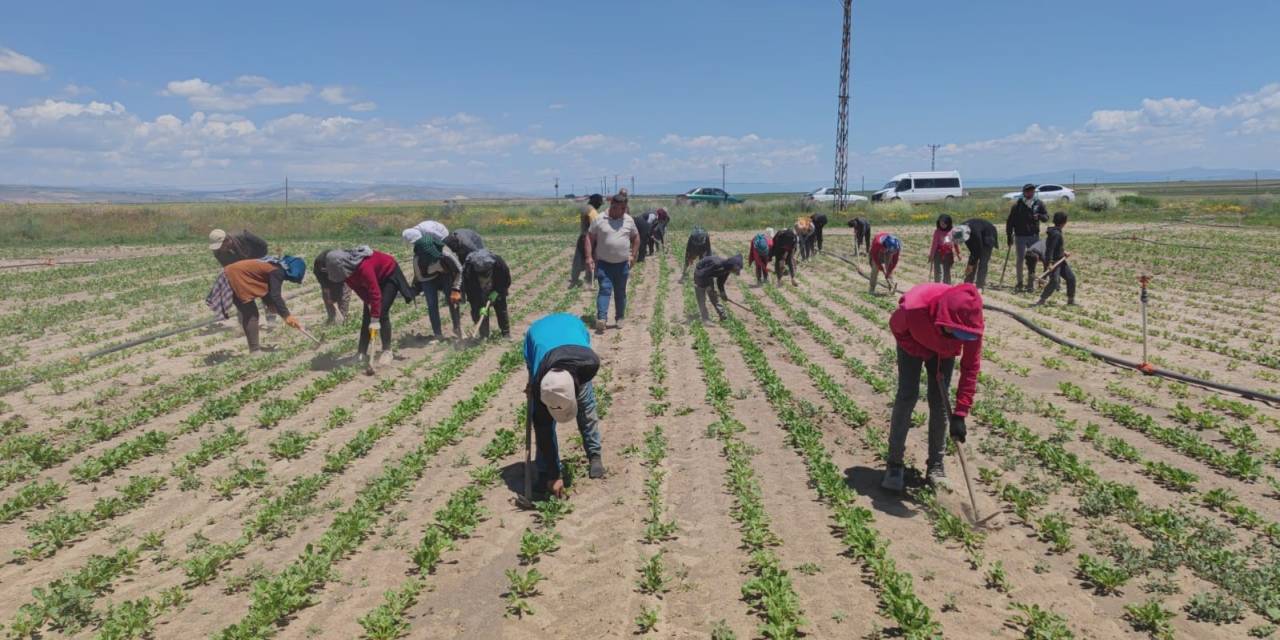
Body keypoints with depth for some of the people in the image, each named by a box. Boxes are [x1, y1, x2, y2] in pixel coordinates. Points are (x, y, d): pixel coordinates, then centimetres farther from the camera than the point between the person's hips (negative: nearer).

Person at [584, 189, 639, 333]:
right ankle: (601, 318, -21)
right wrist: (589, 257, -9)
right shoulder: (600, 220, -4)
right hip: (603, 263, -3)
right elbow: (590, 238, -1)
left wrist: (633, 255, 8)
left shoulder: (629, 220, 4)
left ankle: (619, 318, 23)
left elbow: (636, 238, 16)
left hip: (622, 264, 3)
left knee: (620, 292, 11)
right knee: (605, 289, -14)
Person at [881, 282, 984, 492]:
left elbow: (970, 367, -28)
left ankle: (936, 464, 8)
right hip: (913, 342, -2)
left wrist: (960, 414, -30)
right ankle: (894, 464, -5)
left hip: (944, 349, 2)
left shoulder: (971, 322, -37)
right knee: (907, 396, -13)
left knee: (939, 400, -5)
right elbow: (896, 327, -18)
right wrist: (924, 354, -23)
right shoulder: (913, 308, -45)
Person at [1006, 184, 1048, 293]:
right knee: (1020, 260, 3)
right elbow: (1010, 221, -2)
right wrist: (1009, 236, -4)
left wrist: (1039, 216, -21)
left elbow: (1046, 217, 3)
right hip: (1020, 236, -2)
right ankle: (1019, 283, 14)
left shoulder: (1038, 204, -1)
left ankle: (1031, 284, 16)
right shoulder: (1017, 205, -6)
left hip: (1034, 236, 2)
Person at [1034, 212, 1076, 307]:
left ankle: (1071, 300, 20)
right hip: (1054, 261, -10)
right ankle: (1042, 300, -7)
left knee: (1071, 277, 10)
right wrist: (1049, 263, -32)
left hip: (1060, 260, 10)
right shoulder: (1056, 234, -21)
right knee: (1054, 281, -16)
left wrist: (1064, 252, 10)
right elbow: (1050, 248, -27)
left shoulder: (1057, 232, 9)